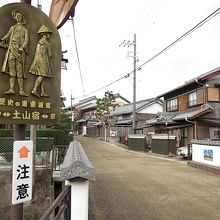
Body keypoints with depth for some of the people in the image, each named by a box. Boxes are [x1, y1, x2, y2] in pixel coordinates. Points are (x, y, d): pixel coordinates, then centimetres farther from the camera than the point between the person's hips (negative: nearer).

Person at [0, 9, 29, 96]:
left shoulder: (25, 30, 15)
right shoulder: (12, 28, 23)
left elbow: (26, 40, 2)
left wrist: (22, 47, -15)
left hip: (19, 50, -2)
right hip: (12, 49, 2)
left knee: (19, 71, -8)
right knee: (12, 70, -6)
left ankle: (21, 90, -11)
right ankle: (11, 89, -11)